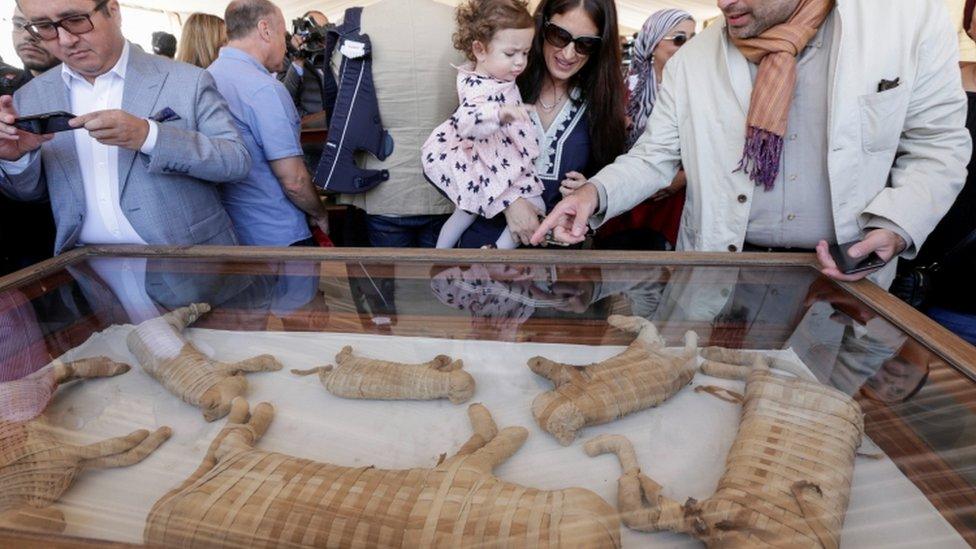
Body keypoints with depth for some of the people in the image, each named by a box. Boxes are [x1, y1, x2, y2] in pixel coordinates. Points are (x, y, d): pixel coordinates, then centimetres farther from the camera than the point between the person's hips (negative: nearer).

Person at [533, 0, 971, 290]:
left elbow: (938, 146, 1)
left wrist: (894, 226, -15)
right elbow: (654, 158, 0)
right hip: (716, 271, 1)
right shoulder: (692, 59, -2)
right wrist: (597, 192, -19)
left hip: (839, 275, 0)